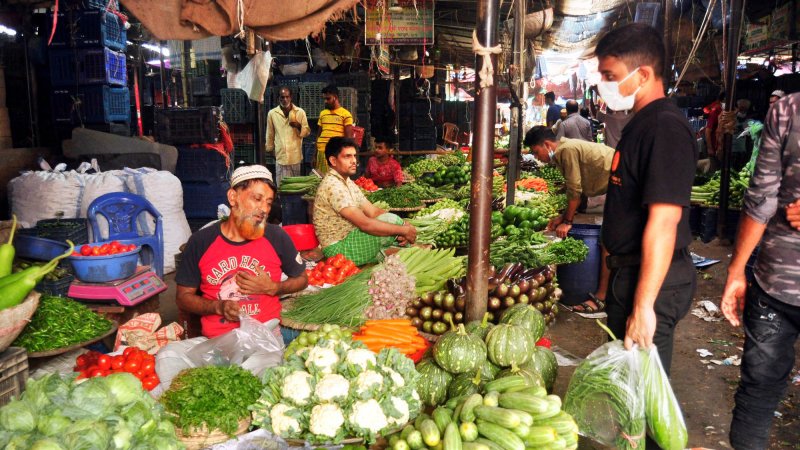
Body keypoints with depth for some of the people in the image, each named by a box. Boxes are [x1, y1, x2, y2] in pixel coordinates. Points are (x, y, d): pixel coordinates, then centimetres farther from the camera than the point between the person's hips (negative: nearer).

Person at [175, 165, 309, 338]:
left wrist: (272, 288, -6)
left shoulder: (277, 237, -1)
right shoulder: (200, 242, 0)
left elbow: (302, 279, 13)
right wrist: (219, 307, -11)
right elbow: (183, 297, 7)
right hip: (217, 339, 0)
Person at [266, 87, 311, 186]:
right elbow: (270, 134, 11)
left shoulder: (300, 112, 2)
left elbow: (307, 132, 5)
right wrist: (270, 149, 16)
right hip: (280, 155, 0)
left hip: (295, 155, 0)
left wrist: (299, 126, -14)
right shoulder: (272, 113, 3)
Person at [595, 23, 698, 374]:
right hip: (630, 271, 10)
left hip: (652, 280, -10)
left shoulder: (665, 127, -20)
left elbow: (663, 222, -26)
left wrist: (643, 306, -26)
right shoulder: (642, 123, 12)